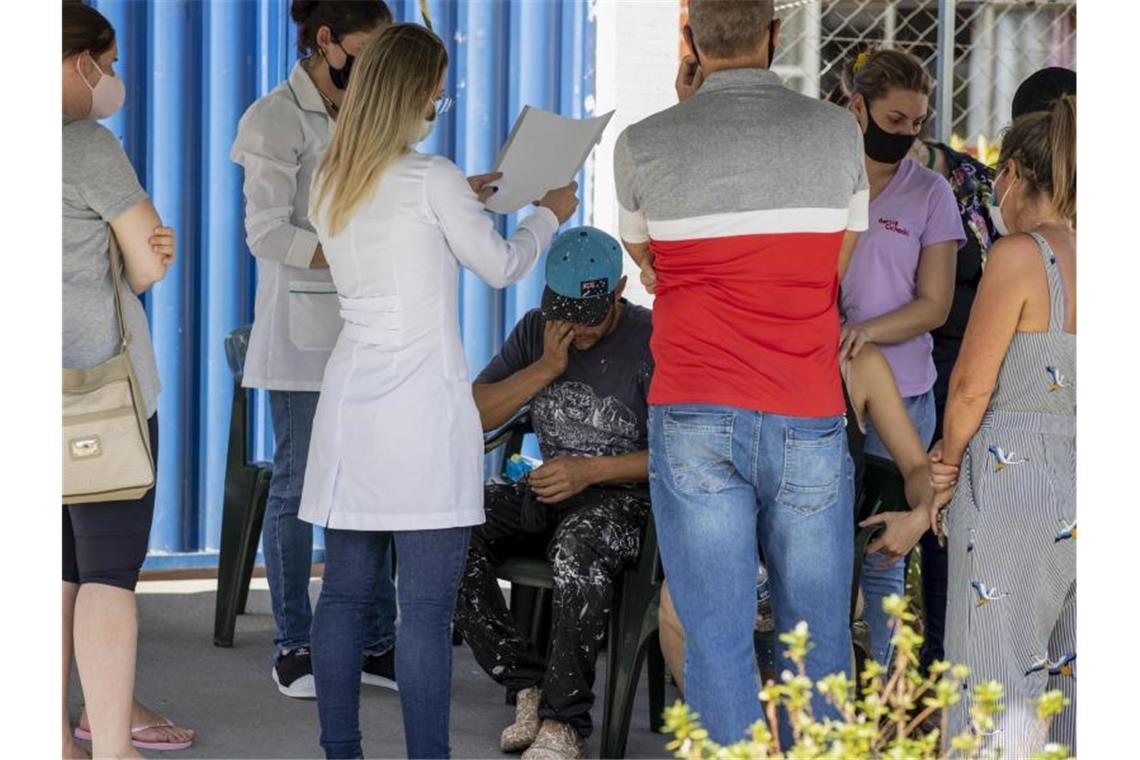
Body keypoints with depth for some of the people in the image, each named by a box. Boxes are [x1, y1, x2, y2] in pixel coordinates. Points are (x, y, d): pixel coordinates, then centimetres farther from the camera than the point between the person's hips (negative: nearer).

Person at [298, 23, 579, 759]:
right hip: (423, 408, -7)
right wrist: (549, 213, 20)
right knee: (427, 608, -5)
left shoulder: (331, 184, 8)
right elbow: (502, 265, 3)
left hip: (351, 403, 7)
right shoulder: (433, 180, -10)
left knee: (345, 593, 9)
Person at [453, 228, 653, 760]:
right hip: (547, 493, 6)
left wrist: (591, 471, -17)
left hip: (621, 497, -6)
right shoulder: (535, 330, 11)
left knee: (578, 546, -40)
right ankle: (527, 686, -19)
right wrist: (545, 368, -7)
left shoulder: (650, 339, -6)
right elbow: (475, 414, 4)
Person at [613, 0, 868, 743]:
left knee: (718, 641, 0)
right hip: (808, 422, 1)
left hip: (695, 422, 0)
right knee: (818, 640, 7)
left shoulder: (644, 145, 0)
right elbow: (834, 270, 10)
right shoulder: (839, 132, 3)